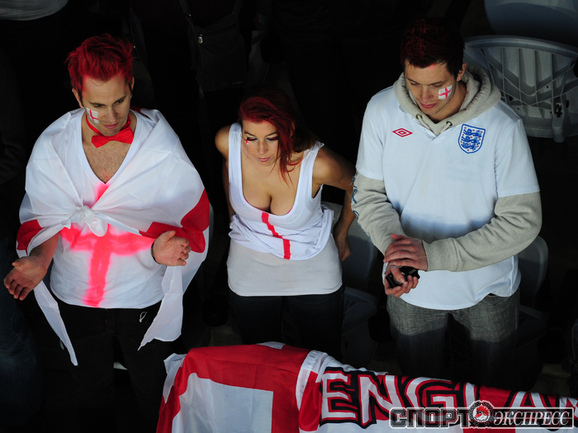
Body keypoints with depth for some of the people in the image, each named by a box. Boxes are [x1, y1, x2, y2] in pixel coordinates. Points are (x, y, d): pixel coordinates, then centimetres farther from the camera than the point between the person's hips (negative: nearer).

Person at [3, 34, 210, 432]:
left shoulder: (160, 145, -17)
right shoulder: (52, 146, -12)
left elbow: (186, 214, -13)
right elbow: (47, 216, -2)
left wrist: (161, 249, -33)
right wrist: (40, 256, -21)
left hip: (143, 298, -2)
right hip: (76, 297, 2)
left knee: (153, 392, 19)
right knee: (90, 392, 24)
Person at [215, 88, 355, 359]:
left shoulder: (317, 163, -32)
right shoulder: (227, 141, -24)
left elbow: (357, 184, -8)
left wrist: (341, 235, 6)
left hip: (312, 267, -2)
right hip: (250, 263, 2)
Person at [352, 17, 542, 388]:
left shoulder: (502, 126, -25)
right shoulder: (382, 111, -16)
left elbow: (523, 222, -24)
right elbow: (369, 193, -7)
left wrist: (435, 255, -30)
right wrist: (393, 245, -27)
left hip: (487, 287, -1)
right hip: (410, 288, 2)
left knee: (494, 388, 23)